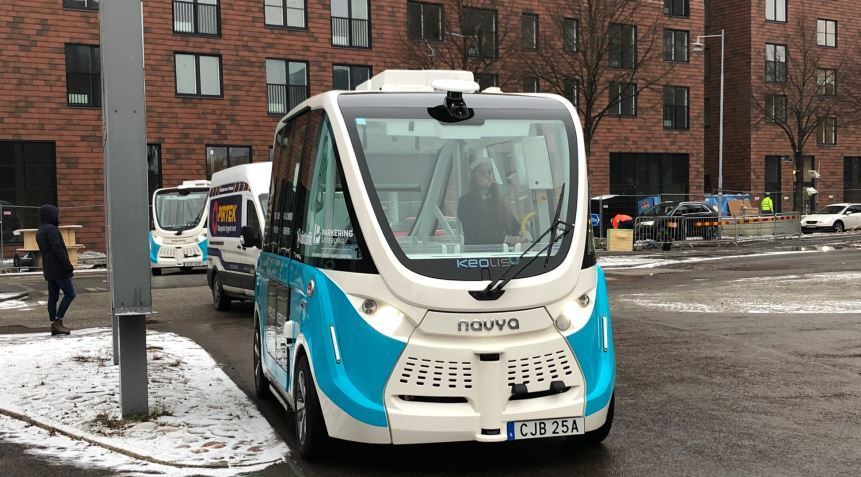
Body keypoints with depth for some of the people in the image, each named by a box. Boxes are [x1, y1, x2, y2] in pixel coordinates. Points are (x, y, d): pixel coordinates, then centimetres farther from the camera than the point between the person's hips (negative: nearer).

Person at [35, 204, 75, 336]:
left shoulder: (39, 231, 17)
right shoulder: (51, 229, -13)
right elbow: (57, 249, -21)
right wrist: (68, 265, -19)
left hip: (49, 270, 9)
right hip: (58, 269, -9)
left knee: (53, 296, 9)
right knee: (69, 294, -5)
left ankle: (54, 325, 10)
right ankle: (58, 321, -10)